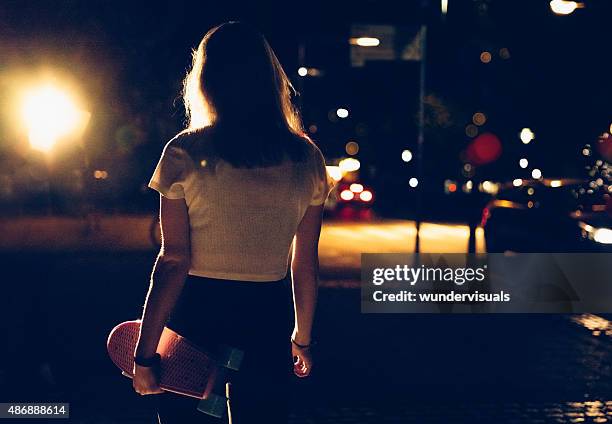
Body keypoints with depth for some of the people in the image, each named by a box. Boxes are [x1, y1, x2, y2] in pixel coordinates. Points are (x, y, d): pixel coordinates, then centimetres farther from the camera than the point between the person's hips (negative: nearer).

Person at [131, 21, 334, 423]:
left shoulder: (186, 153, -8)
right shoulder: (307, 158, 1)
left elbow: (174, 260, -11)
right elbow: (306, 264, 5)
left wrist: (144, 353, -7)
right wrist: (302, 337, 18)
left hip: (196, 314, -2)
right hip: (269, 319, 2)